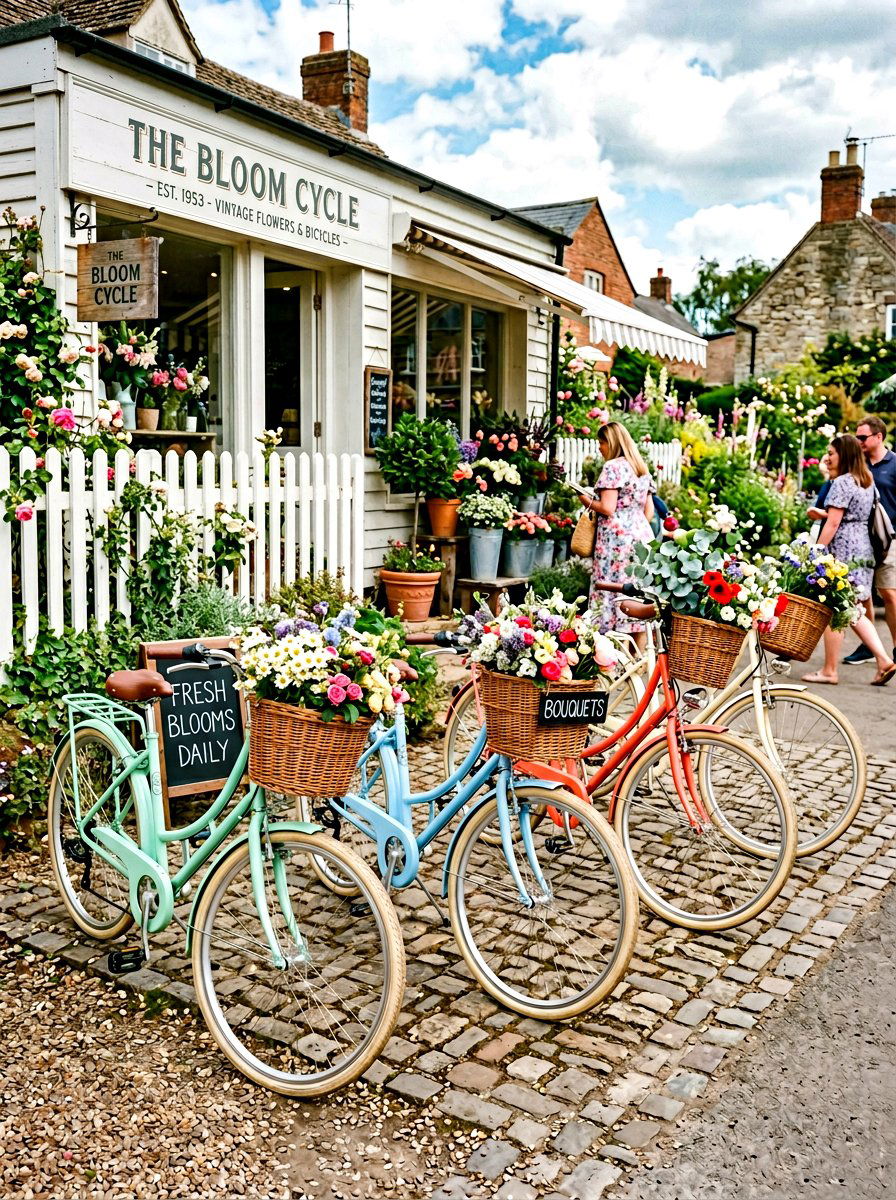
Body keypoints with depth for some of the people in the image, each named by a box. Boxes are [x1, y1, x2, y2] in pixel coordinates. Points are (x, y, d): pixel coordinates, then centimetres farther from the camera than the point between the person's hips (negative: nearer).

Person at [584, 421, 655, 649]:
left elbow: (607, 508, -15)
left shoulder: (612, 467, -8)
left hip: (617, 537, -8)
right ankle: (640, 656, 9)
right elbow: (649, 511, 18)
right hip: (642, 535, 8)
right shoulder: (642, 469, 17)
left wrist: (589, 503, 3)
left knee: (613, 592, -6)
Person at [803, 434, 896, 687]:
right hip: (863, 550, 9)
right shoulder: (867, 482, 15)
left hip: (842, 551, -9)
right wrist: (823, 514, 27)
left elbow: (833, 523, -17)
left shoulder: (841, 483, -12)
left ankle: (829, 671, 3)